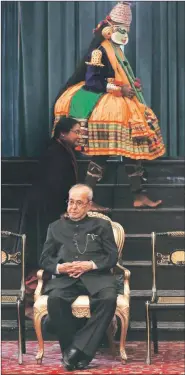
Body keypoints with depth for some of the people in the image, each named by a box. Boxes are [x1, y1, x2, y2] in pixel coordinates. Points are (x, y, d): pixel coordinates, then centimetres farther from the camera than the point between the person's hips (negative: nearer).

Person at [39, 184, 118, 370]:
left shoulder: (102, 225, 19)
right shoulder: (56, 227, 24)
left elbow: (112, 257, 10)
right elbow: (44, 259, 18)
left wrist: (90, 265, -9)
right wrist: (59, 267, -6)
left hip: (96, 276, -1)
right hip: (65, 277, 1)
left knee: (108, 298, -36)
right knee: (55, 298, -35)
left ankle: (79, 348, -34)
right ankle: (69, 349, -21)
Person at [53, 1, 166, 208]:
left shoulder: (117, 52, 18)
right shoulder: (99, 51, -11)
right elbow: (91, 82, -18)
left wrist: (132, 85, 3)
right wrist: (119, 89, -18)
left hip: (122, 106, 10)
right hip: (105, 106, -10)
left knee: (133, 149, 5)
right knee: (102, 153, -10)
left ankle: (139, 196, 7)